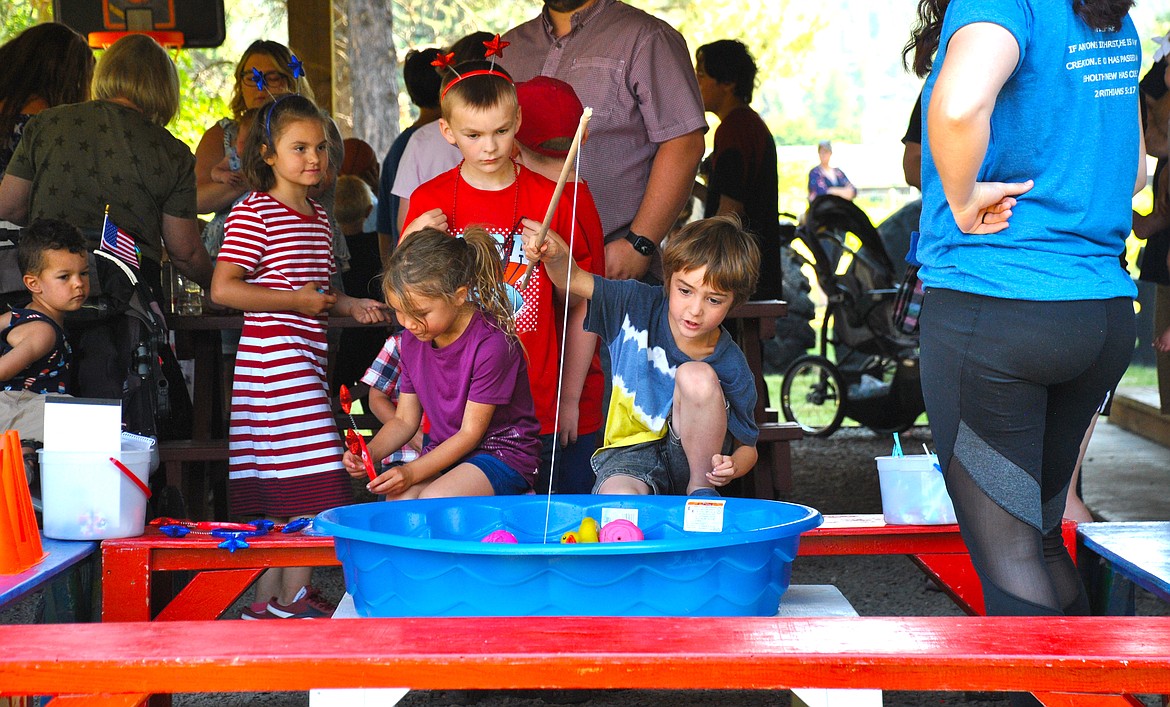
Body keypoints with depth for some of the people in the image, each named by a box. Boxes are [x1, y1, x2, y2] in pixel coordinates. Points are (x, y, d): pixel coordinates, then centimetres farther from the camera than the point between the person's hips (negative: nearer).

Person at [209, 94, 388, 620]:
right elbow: (222, 289, -16)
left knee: (281, 494, 10)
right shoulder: (254, 213, -10)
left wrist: (348, 305, 11)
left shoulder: (319, 216, 17)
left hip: (306, 356, 9)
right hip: (273, 355, -9)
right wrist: (297, 301, -16)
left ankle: (268, 600, 16)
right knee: (316, 487, -12)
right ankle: (293, 597, -4)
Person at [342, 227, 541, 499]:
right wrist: (369, 453, -11)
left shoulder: (491, 343, -21)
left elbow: (470, 433, -17)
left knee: (433, 501, -31)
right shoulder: (412, 339, 2)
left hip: (503, 453, -6)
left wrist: (412, 472, -24)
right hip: (446, 453, 6)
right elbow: (405, 419, 8)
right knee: (398, 499, -23)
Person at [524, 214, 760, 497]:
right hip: (631, 450, -1)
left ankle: (701, 488, -13)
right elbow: (573, 279, -5)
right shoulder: (639, 307, -4)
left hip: (695, 454, 1)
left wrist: (731, 468, -25)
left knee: (697, 375, -28)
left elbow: (747, 446, -1)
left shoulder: (731, 366, -10)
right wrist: (557, 256, -30)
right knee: (616, 501, -39)